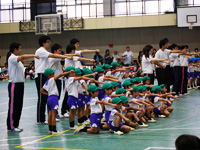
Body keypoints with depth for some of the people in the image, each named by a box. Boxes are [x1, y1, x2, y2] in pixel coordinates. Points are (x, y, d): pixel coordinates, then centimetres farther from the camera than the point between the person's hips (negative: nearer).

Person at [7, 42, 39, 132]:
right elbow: (23, 57, -32)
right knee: (13, 106, -4)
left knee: (19, 106, 10)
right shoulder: (12, 58, -13)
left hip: (20, 84, 9)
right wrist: (34, 56, -36)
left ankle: (15, 125, 15)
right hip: (14, 84, -9)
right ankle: (11, 126, 1)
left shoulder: (17, 59, 16)